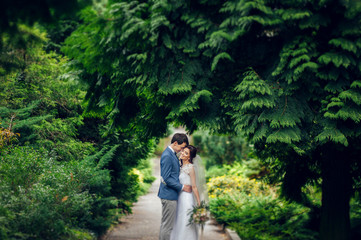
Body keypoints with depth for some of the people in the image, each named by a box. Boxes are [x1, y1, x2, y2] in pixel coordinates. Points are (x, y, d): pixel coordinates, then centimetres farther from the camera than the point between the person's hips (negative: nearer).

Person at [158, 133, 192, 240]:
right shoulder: (167, 156, -19)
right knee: (168, 226, -4)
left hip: (170, 195, 10)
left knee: (165, 224, 16)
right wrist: (182, 187, -15)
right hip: (169, 195, -10)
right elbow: (166, 178, -21)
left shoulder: (172, 154, 12)